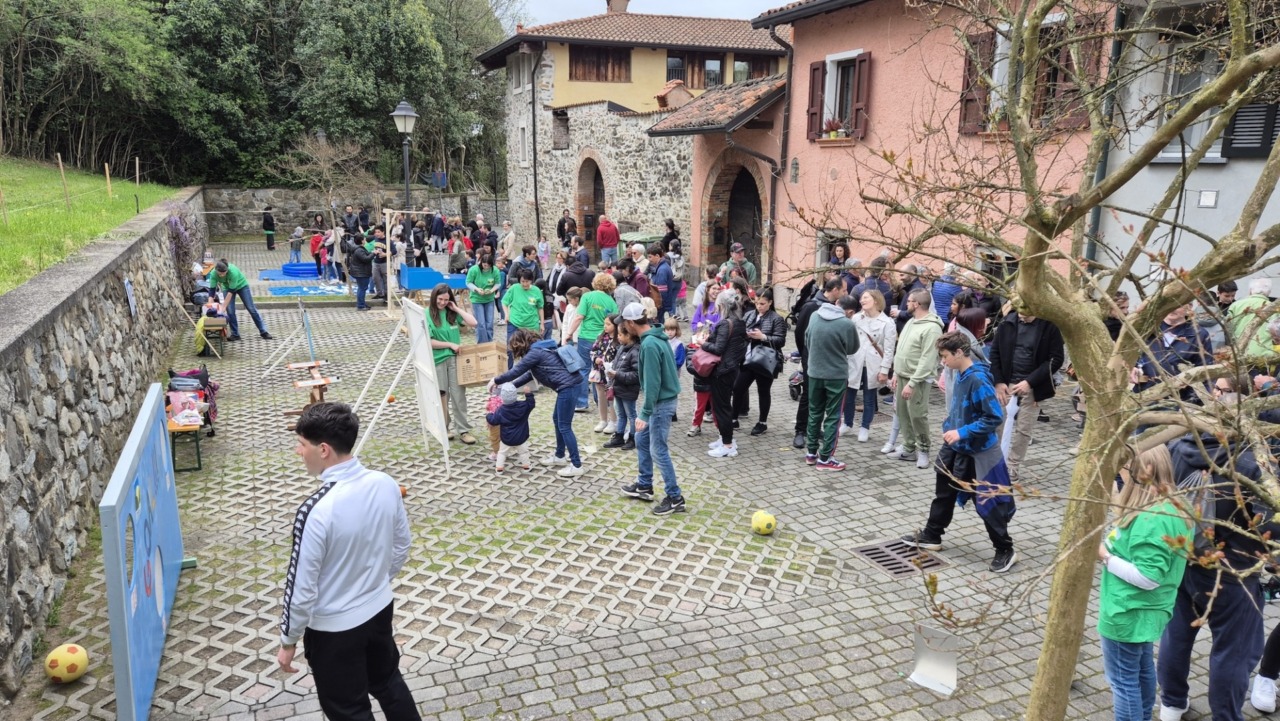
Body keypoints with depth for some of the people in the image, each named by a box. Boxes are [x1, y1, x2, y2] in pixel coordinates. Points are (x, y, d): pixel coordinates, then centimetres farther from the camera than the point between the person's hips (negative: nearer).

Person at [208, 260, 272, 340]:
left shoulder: (233, 272, -40)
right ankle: (235, 334, 3)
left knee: (251, 309, -1)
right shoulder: (213, 274, -29)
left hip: (241, 285, -3)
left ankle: (263, 331, 7)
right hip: (227, 287, 3)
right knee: (230, 311, -8)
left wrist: (223, 308, -38)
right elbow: (212, 290, -27)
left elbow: (231, 292, -37)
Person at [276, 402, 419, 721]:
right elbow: (402, 546, 3)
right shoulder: (386, 484, -12)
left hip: (333, 627, -6)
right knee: (388, 682, 29)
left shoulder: (316, 510, -31)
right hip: (380, 608, 6)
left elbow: (302, 587, -21)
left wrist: (288, 641, -5)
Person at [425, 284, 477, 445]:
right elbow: (427, 341, -11)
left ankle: (463, 430, 3)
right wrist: (450, 344, -12)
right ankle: (444, 427, 23)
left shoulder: (453, 312, 4)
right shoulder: (427, 314, -6)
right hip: (437, 359, -2)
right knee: (442, 395, 9)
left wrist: (456, 308, -7)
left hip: (455, 358, 2)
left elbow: (473, 323, -6)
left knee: (458, 394, -1)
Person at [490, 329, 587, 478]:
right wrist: (510, 386, 23)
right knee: (557, 420, 21)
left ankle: (576, 465, 1)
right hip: (570, 385, 10)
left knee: (564, 426, -3)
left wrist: (496, 380, 8)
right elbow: (529, 374, 25)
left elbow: (516, 371, -6)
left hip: (568, 387, -10)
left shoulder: (535, 352, -10)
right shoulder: (540, 349, 20)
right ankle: (559, 456, 33)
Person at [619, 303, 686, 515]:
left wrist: (645, 413, -23)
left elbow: (652, 382, -25)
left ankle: (675, 498, 7)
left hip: (661, 402, -10)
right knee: (641, 440, 20)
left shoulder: (649, 344, -23)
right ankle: (644, 486, 31)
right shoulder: (656, 338, 7)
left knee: (658, 450, -2)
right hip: (662, 398, 10)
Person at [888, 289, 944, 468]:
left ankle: (923, 450, 13)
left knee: (918, 416, -3)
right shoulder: (910, 322, 12)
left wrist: (912, 383, -22)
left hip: (918, 380, -9)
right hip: (902, 376, 9)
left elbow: (927, 360, -21)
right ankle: (908, 448, 24)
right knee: (903, 413, 13)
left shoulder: (931, 328, -18)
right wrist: (896, 374, 12)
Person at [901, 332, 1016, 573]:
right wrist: (951, 426, 6)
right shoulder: (960, 375, 2)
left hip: (975, 452, -9)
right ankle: (931, 536, 35)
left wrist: (962, 433, -26)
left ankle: (1005, 550, 18)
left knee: (987, 503, 3)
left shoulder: (978, 380, -25)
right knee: (944, 493, 20)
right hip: (954, 447, 9)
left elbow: (995, 417, -26)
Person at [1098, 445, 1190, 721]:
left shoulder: (1150, 519, -29)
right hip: (1144, 611, 10)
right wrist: (1112, 547, 1)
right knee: (1142, 669, 25)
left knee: (1123, 679, 5)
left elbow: (1148, 577, -28)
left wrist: (1106, 557, -19)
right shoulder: (1173, 507, 1)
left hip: (1127, 614, -10)